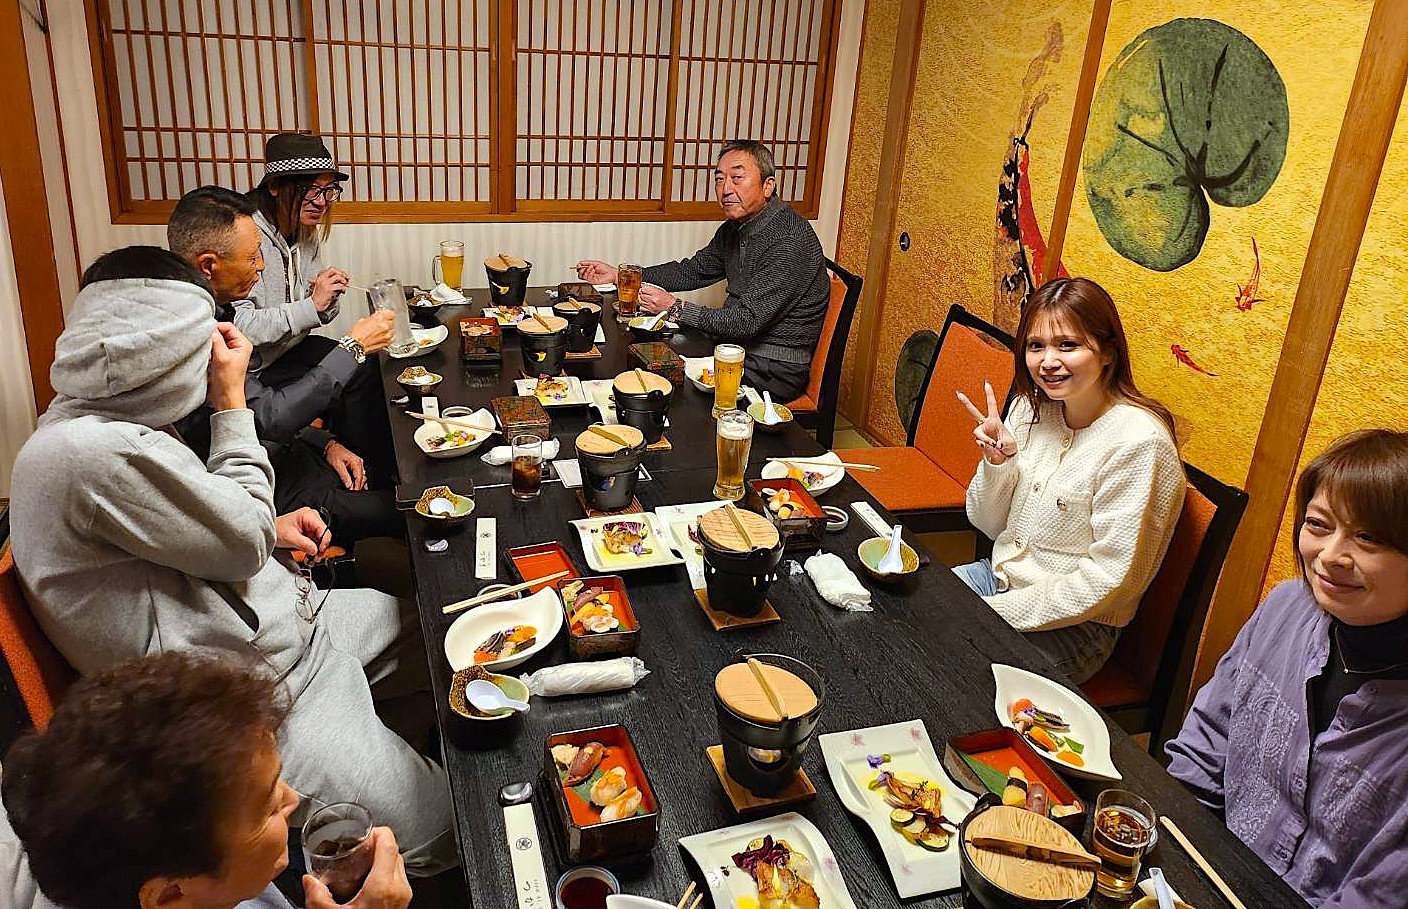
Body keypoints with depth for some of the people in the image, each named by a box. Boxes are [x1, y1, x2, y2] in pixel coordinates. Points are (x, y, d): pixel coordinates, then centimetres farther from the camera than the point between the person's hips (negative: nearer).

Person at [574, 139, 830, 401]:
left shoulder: (790, 239, -23)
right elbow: (692, 271, 16)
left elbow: (748, 321, -26)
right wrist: (618, 276, 8)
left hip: (775, 369, -9)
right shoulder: (734, 228, 7)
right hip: (736, 345, 9)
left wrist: (675, 308, -20)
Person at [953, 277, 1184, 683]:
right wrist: (997, 462, -15)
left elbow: (1108, 580, -20)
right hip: (999, 574, 6)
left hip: (1075, 624, -6)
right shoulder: (1030, 408, -2)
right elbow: (991, 526, 5)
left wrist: (1000, 611, -18)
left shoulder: (1138, 442, -22)